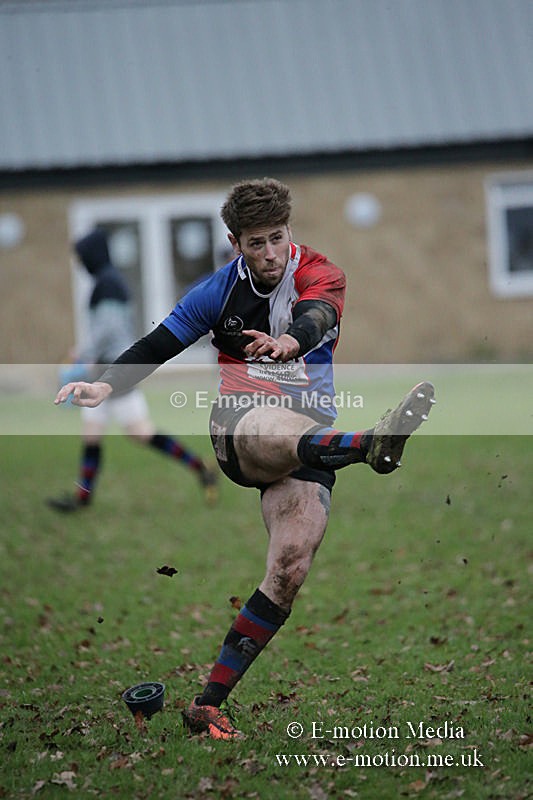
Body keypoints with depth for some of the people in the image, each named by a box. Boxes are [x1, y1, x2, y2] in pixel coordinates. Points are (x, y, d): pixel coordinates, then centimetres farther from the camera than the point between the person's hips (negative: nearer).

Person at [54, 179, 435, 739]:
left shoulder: (321, 276, 0)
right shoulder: (221, 291, 4)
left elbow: (316, 317, -23)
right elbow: (157, 346, 9)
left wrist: (290, 341, -47)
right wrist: (105, 386, -9)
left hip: (305, 446, 0)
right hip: (239, 430, 0)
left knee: (289, 571, -15)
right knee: (278, 426, -39)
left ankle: (208, 705, -13)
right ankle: (371, 444, -72)